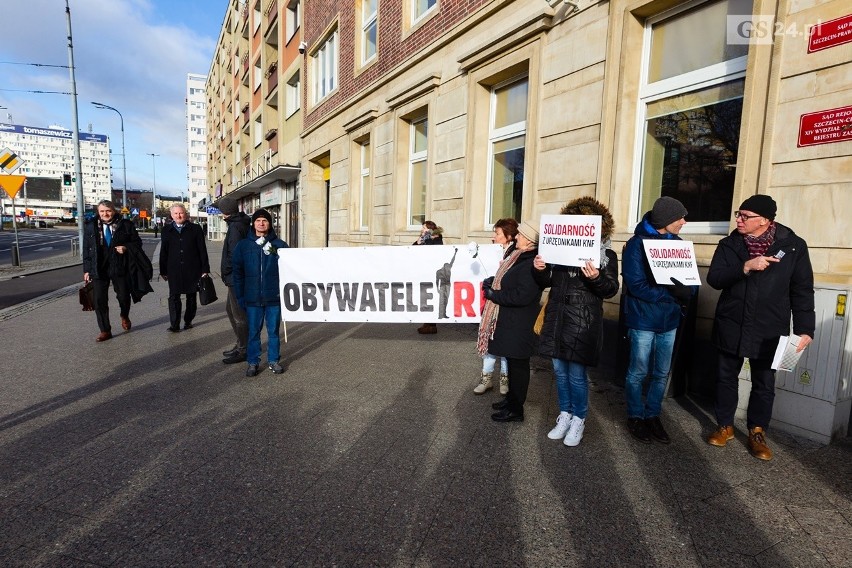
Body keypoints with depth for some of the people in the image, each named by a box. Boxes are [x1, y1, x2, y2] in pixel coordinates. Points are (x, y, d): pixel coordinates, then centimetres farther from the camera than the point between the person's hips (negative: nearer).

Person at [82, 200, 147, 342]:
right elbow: (86, 249, 7)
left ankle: (124, 316, 42)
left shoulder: (126, 225, -1)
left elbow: (137, 242, 6)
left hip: (120, 267, -1)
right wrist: (86, 270, 3)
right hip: (98, 269, 1)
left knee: (124, 296, 10)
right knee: (99, 300, 1)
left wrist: (126, 247, -15)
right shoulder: (90, 226, 4)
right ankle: (105, 331, 12)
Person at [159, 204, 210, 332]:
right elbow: (163, 252, 10)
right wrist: (163, 271, 7)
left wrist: (205, 269, -3)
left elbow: (202, 250, 0)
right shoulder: (167, 230, 8)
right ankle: (174, 324, 3)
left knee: (191, 296, 9)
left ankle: (188, 321, 23)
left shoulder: (195, 229, 1)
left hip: (192, 269, -1)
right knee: (174, 297, -1)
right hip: (174, 270, 1)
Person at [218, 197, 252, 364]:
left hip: (236, 277, -10)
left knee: (239, 314, -1)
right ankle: (241, 344, 31)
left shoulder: (235, 227, -18)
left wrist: (225, 271, -10)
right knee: (230, 309, 21)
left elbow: (234, 254, -24)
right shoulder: (242, 223, 12)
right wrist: (227, 272, 14)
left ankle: (243, 350, 10)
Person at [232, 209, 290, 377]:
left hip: (274, 298, 0)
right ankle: (253, 362, 22)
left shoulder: (279, 245, 1)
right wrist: (240, 296, 0)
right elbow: (237, 272, 4)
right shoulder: (243, 245, 3)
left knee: (273, 331, 11)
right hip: (252, 298, 1)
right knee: (253, 331, 9)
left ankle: (274, 360, 24)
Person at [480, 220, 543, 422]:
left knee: (518, 365, 3)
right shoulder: (520, 258, 9)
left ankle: (515, 409, 17)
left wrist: (493, 294, -18)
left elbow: (521, 296, -29)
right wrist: (492, 282, 1)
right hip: (510, 321, 10)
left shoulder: (531, 264, -23)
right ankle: (511, 398, 36)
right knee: (513, 362, 20)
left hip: (519, 325, -10)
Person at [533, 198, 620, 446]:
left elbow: (611, 289, -5)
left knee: (576, 374, 1)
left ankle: (579, 419, 22)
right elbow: (547, 282, 13)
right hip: (557, 318, 5)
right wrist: (540, 271, -8)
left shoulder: (606, 254, -1)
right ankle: (565, 415, 30)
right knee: (559, 371, 13)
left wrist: (596, 278, -25)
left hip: (583, 322, -4)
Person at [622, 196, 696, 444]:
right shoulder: (637, 244, -11)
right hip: (643, 319, -5)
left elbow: (691, 281, 5)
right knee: (638, 372, 6)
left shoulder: (678, 243, 5)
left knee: (662, 373, 13)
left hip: (670, 319, 5)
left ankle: (653, 416, 29)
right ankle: (635, 417, 23)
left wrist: (685, 291, -17)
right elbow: (637, 286, -17)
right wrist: (672, 293, -21)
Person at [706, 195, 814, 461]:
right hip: (731, 327, 2)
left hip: (770, 331, -1)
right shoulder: (729, 244, 0)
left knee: (764, 384, 10)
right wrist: (745, 266, -24)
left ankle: (757, 432, 28)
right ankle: (725, 426, 28)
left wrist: (805, 329, -9)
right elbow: (714, 279, -9)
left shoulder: (793, 246, -4)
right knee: (726, 377, 11)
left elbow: (802, 291, -3)